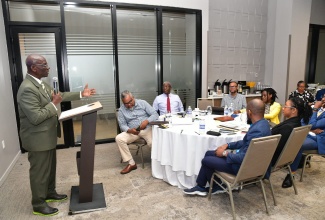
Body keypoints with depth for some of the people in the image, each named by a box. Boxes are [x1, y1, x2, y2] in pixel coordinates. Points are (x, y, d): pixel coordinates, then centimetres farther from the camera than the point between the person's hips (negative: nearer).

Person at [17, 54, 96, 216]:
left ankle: (50, 193, 41)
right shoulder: (27, 89, -26)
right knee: (40, 171, 6)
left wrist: (80, 94, 11)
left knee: (50, 167, 22)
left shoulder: (40, 84, 6)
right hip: (38, 139, -10)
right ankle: (38, 205, 24)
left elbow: (59, 95, 15)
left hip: (48, 135, 10)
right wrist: (54, 104, -22)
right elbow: (36, 117, -30)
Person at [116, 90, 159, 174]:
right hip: (132, 131, 2)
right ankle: (131, 163, -14)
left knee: (153, 142, -32)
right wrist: (129, 130, -23)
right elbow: (122, 125, 0)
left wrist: (147, 121, -24)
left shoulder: (142, 103, 0)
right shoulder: (121, 110, 3)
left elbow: (155, 114, -4)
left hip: (147, 128, -2)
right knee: (119, 138, -23)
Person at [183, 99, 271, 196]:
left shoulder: (256, 130, -31)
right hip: (246, 158, 10)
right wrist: (228, 145, 5)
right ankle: (200, 186, 21)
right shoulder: (263, 123, 2)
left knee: (206, 160, 2)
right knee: (209, 154, 13)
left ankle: (216, 187, 27)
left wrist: (225, 153, -16)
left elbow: (244, 158, -30)